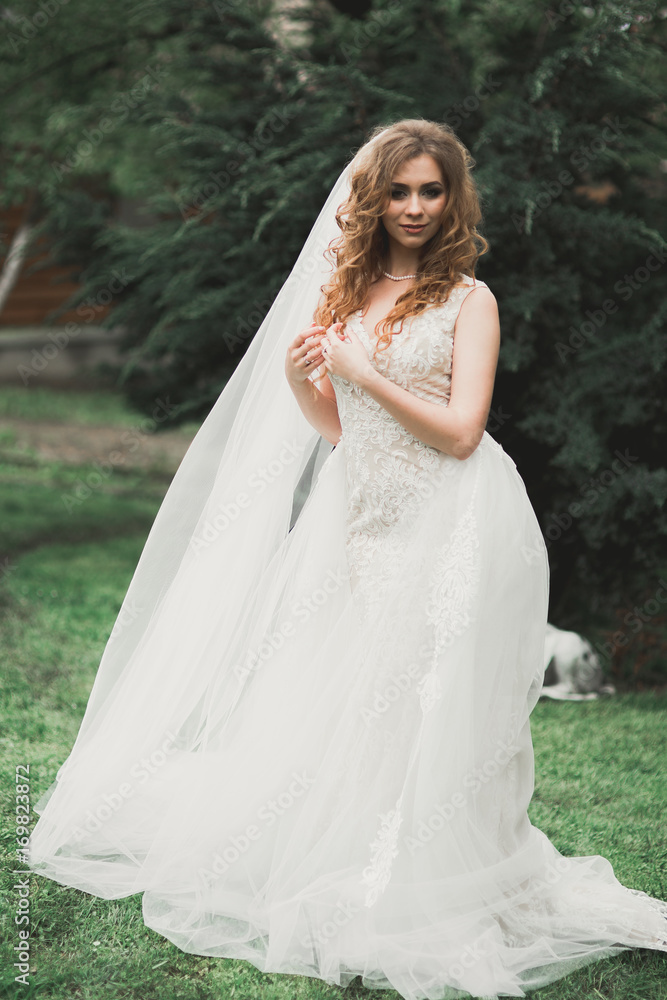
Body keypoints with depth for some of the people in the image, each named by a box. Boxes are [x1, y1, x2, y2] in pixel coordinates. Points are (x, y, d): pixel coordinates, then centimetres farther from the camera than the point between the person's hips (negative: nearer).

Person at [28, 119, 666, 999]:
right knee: (335, 697, 7)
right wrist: (300, 380, -6)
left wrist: (362, 371, -13)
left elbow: (460, 432, -12)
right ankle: (336, 871, 23)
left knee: (424, 708, -3)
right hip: (361, 520, 5)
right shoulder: (348, 289, 11)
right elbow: (336, 428, 13)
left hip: (446, 525, -5)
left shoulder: (467, 298, -4)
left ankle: (418, 898, 11)